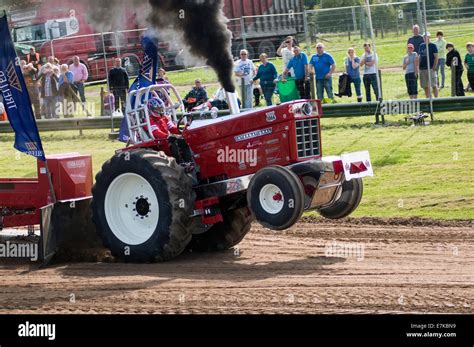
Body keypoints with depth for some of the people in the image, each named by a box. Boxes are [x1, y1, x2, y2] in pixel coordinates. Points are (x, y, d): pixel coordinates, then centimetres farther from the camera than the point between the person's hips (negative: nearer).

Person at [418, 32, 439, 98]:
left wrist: (434, 67, -15)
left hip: (431, 68, -5)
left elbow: (436, 57, -5)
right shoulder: (421, 46, 14)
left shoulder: (433, 46, -1)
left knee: (434, 85, -5)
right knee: (425, 86, 6)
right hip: (422, 68, 5)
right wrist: (418, 67, 9)